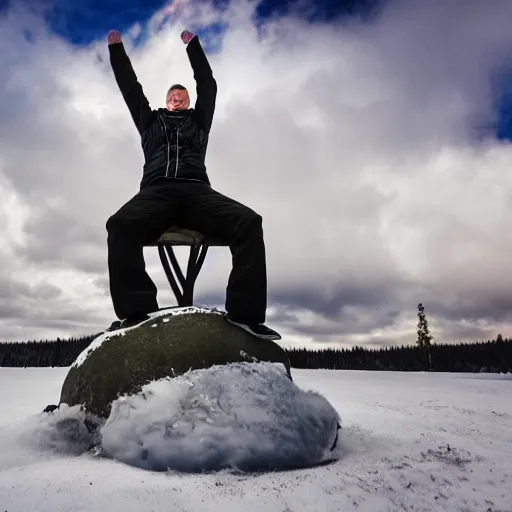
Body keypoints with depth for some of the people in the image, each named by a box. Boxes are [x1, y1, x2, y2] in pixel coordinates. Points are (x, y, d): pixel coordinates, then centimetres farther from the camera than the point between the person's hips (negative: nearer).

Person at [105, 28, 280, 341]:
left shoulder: (198, 120, 33)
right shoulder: (151, 120, 34)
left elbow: (208, 85, 30)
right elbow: (130, 87, 33)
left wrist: (192, 44, 31)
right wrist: (116, 47, 32)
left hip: (197, 191, 0)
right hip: (157, 191, 0)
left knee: (248, 221, -29)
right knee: (120, 224, -34)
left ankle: (246, 312, -33)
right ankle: (135, 312, -38)